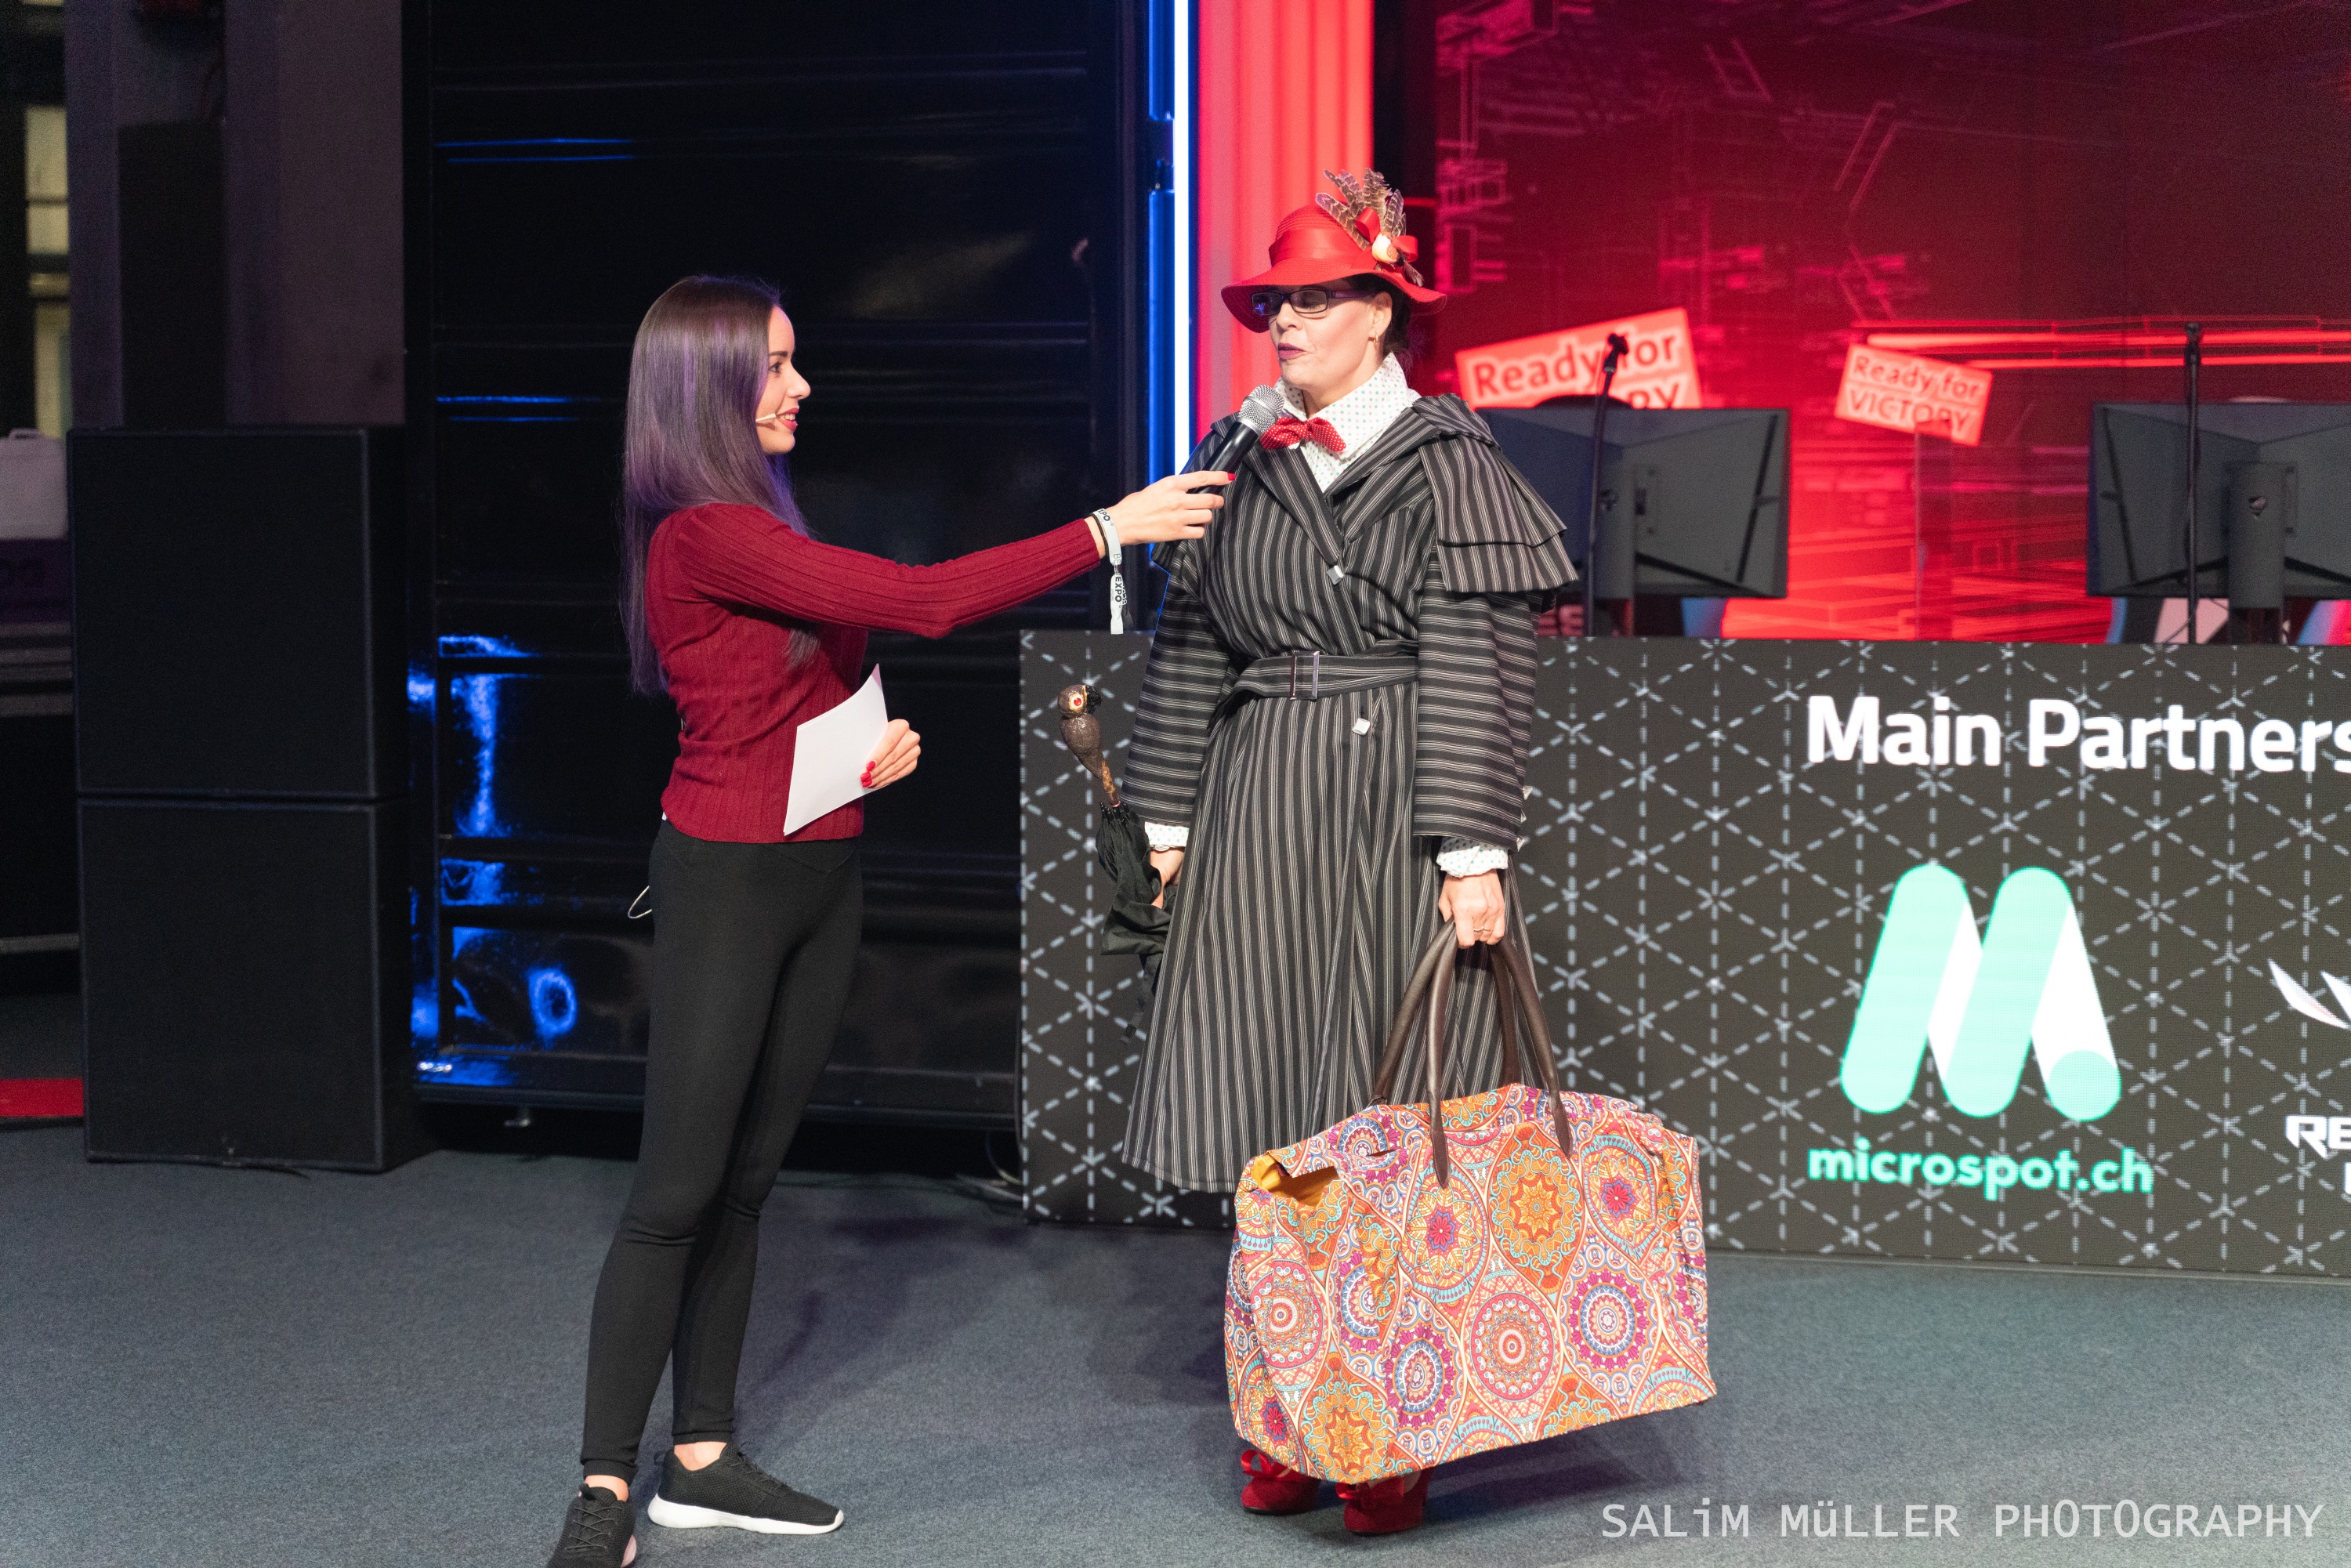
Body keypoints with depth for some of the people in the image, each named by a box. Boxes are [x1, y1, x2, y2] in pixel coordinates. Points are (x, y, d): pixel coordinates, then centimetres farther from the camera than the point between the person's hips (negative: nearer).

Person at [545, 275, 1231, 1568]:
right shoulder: (703, 537, -17)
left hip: (819, 874, 9)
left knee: (746, 1176, 11)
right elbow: (922, 598, -22)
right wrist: (1109, 530, -18)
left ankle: (701, 1461, 18)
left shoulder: (761, 526, 13)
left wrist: (876, 744, 1)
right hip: (729, 877, -9)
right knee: (678, 1187, -7)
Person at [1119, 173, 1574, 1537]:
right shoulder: (1243, 465, 11)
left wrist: (1473, 853, -14)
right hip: (1260, 823, 5)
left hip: (1396, 815, -5)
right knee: (1267, 1117, 5)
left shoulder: (1444, 463, -5)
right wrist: (1172, 818, 13)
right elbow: (1191, 649, 15)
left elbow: (1481, 671, -9)